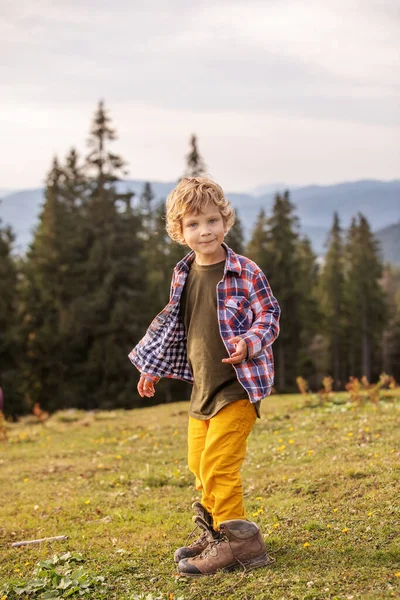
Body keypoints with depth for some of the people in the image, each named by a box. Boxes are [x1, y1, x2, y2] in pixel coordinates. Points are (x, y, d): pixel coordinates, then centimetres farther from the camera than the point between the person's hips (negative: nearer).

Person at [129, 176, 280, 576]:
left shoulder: (245, 272, -11)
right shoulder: (183, 275, 7)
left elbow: (269, 315, -6)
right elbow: (174, 325, 19)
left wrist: (249, 343, -25)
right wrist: (154, 369, 22)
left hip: (237, 385, -7)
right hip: (202, 386, 7)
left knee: (218, 464, -11)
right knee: (199, 466, 14)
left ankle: (237, 541, 2)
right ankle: (214, 534, 31)